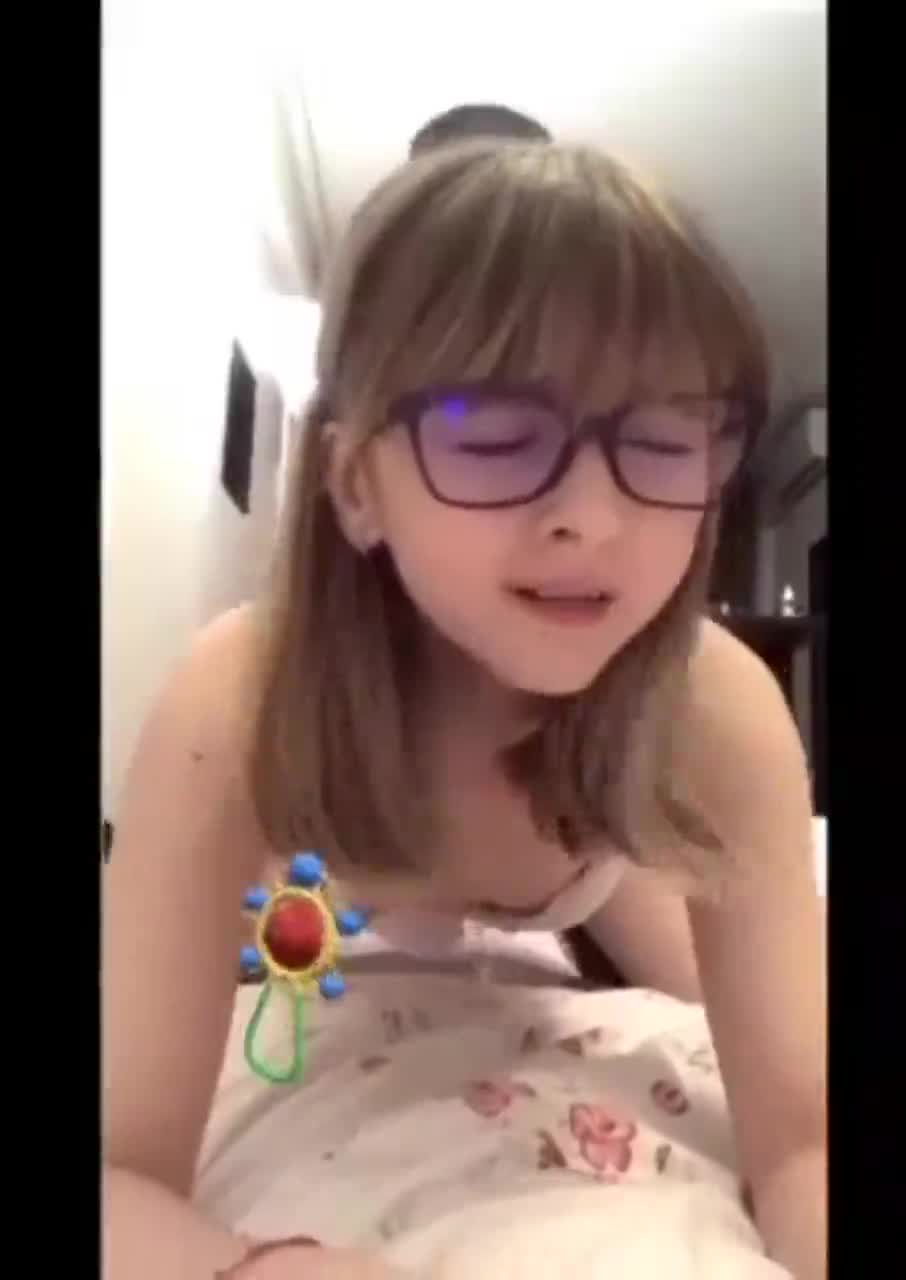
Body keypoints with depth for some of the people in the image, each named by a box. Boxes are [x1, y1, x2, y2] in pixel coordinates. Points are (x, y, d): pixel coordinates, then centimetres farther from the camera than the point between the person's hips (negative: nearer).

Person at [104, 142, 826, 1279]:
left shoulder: (720, 709, -38)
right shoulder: (240, 703, -43)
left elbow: (801, 1135, -36)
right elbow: (121, 1172, -41)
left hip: (576, 901, 1)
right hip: (323, 933, 0)